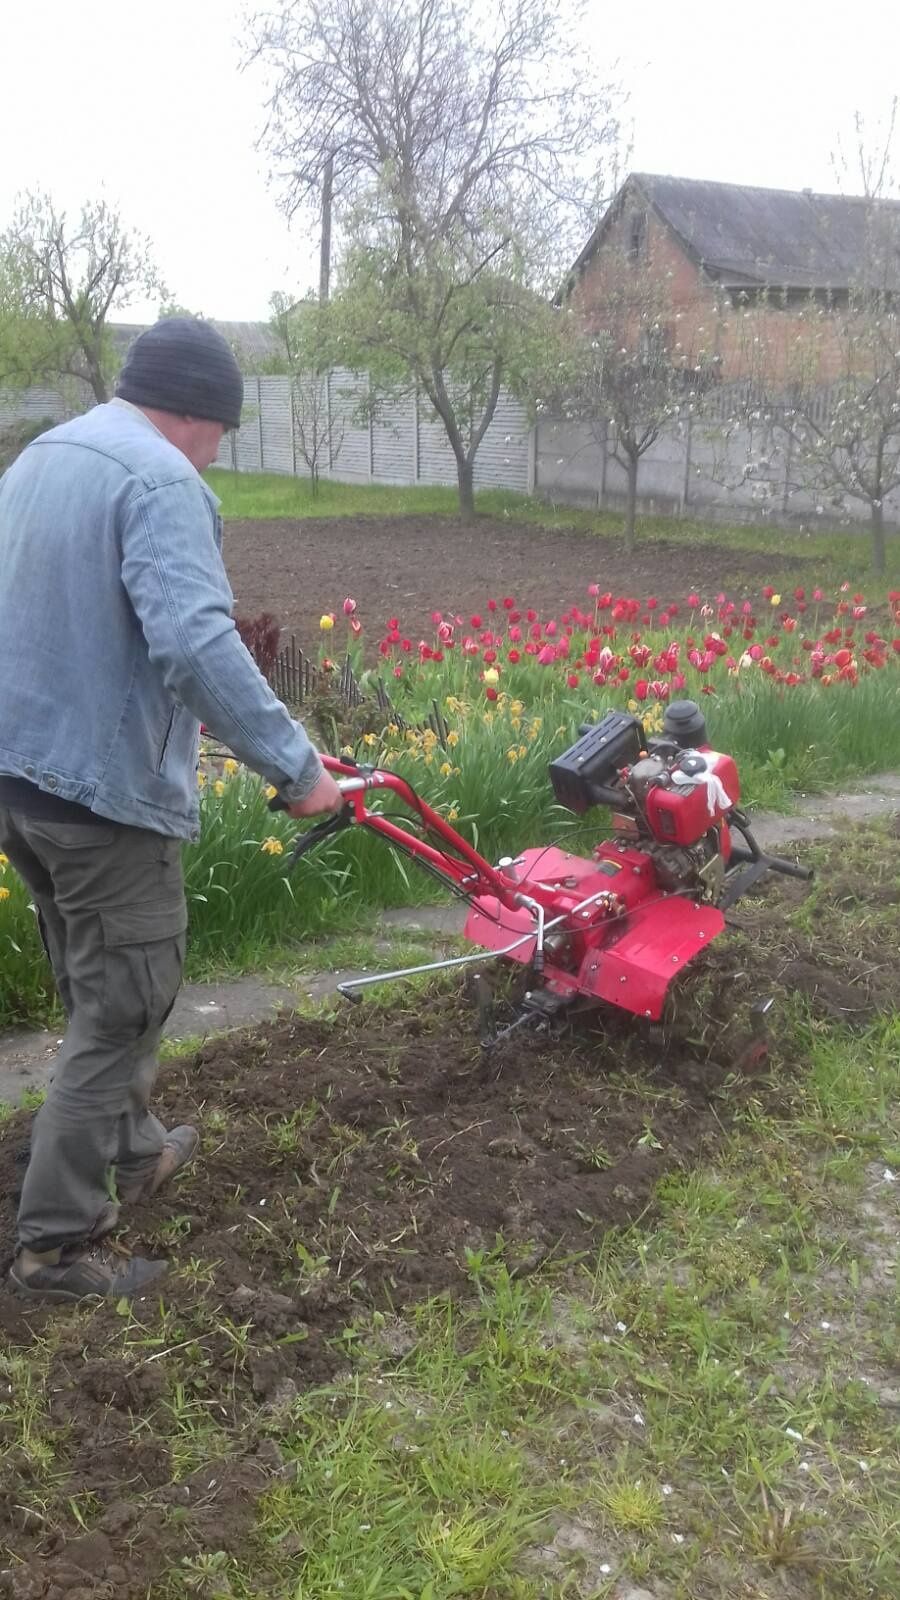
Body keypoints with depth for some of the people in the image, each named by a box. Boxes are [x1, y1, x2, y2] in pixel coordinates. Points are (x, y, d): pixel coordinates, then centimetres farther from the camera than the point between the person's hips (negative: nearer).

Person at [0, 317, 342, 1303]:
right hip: (104, 787, -9)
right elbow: (197, 644, -30)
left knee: (96, 991, 24)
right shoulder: (160, 479, -17)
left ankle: (133, 1151, 41)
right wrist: (295, 766, -26)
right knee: (121, 1010, 3)